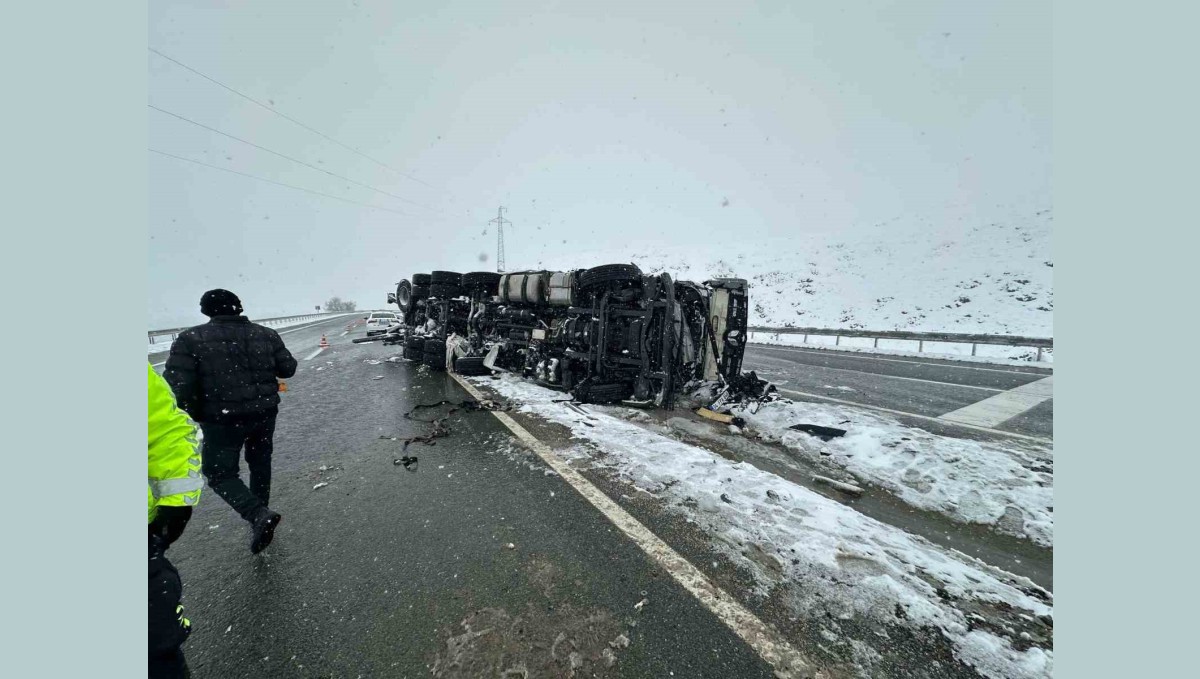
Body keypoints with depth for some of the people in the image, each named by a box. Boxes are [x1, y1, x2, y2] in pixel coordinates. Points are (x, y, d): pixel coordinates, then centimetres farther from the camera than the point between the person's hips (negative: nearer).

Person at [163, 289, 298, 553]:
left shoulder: (191, 339, -9)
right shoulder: (266, 334, 0)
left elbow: (176, 386, -15)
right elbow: (288, 369, 4)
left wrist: (196, 413, 0)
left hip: (222, 420, -4)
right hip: (264, 413, 4)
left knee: (220, 473, 10)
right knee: (260, 463, 21)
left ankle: (259, 515, -9)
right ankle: (259, 517, 33)